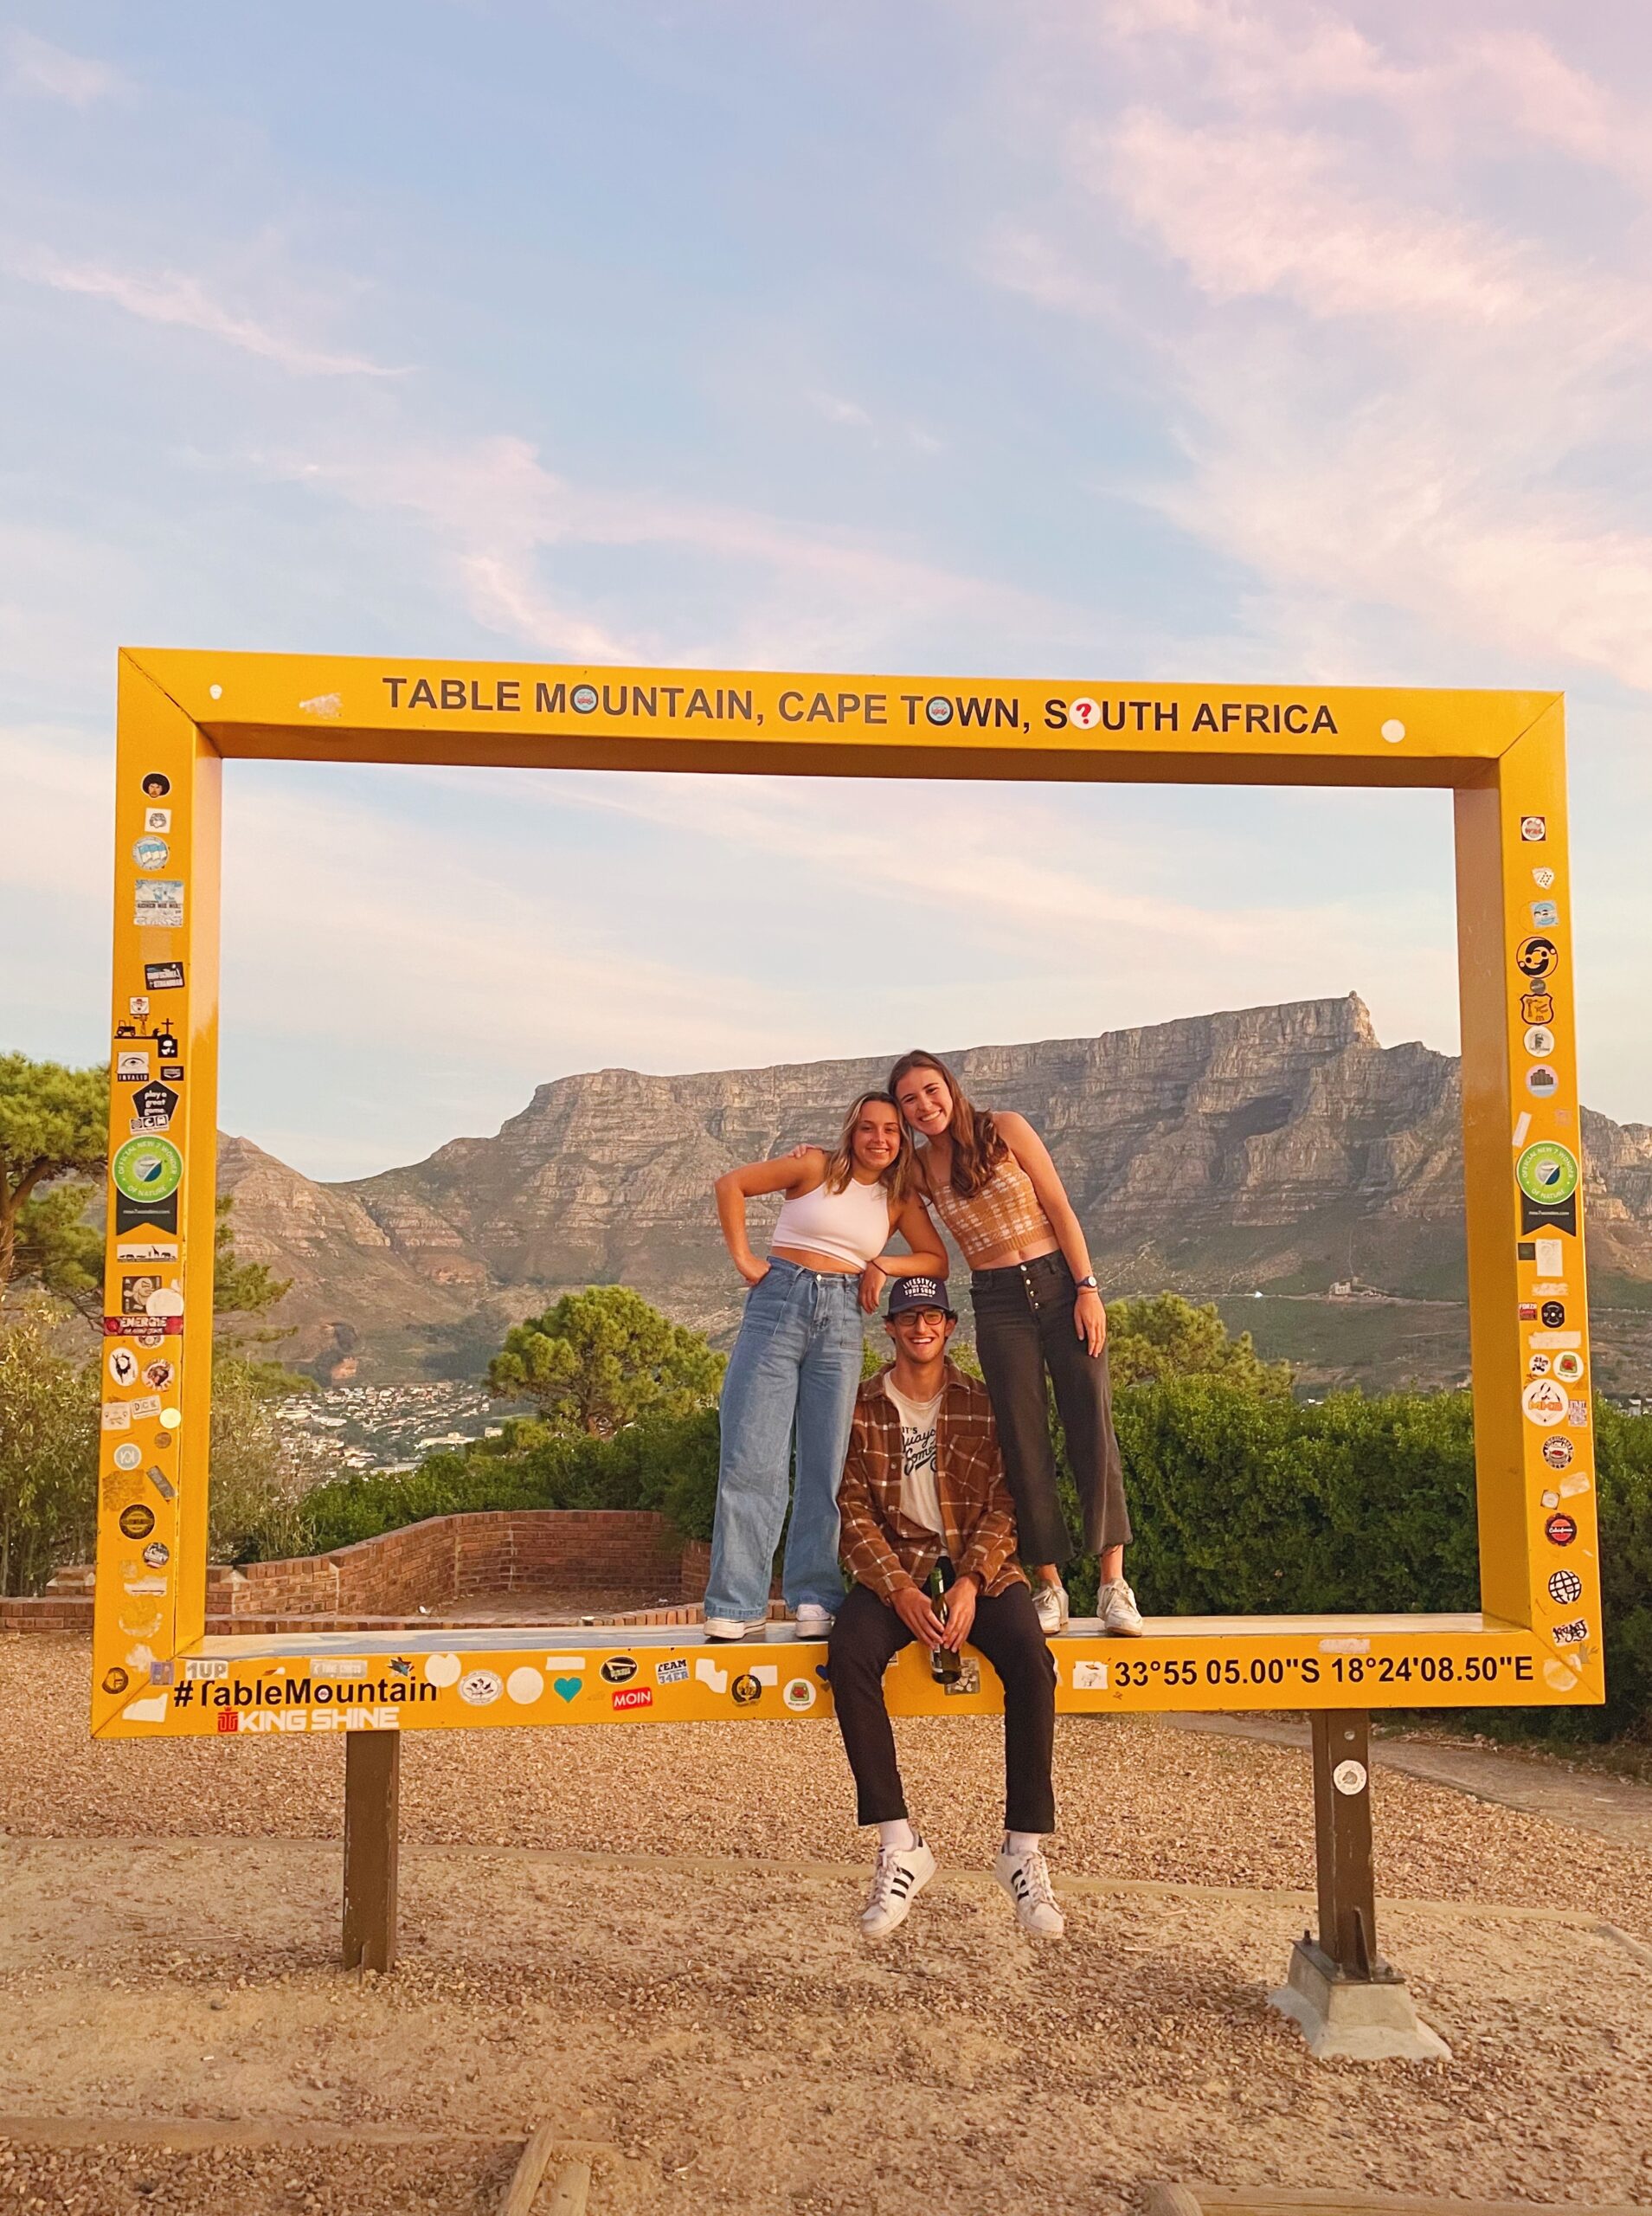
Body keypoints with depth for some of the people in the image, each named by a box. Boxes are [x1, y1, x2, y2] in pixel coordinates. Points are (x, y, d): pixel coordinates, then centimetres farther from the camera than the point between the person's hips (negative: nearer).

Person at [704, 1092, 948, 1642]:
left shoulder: (901, 1199, 12)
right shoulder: (816, 1167, 2)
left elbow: (938, 1261, 13)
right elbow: (730, 1185, 2)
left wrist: (882, 1264, -2)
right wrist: (743, 1258, -2)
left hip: (841, 1321, 3)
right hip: (778, 1303, -3)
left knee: (826, 1465, 3)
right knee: (750, 1457, -6)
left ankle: (815, 1598, 12)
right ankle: (736, 1605, 1)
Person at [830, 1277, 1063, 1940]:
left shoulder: (984, 1406, 7)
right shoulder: (859, 1409, 5)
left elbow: (1004, 1505, 1)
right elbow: (853, 1511, -1)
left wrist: (970, 1581, -16)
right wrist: (899, 1591, -16)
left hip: (979, 1566, 0)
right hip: (893, 1565, 0)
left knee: (1031, 1661, -29)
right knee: (848, 1653, -31)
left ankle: (1024, 1849, -17)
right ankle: (899, 1847, -22)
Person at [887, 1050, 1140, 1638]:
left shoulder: (1005, 1129, -2)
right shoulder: (918, 1169, 5)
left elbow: (1059, 1209, -3)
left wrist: (1087, 1288, -9)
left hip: (1059, 1282, -2)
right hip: (998, 1304, 2)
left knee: (1092, 1429, -7)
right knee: (1024, 1446, 0)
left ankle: (1113, 1582, -3)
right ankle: (1050, 1586, 8)